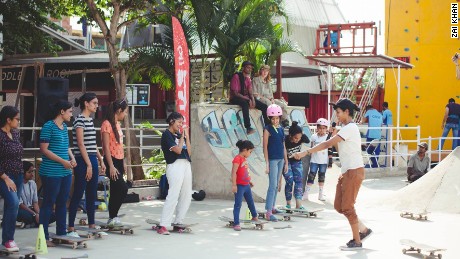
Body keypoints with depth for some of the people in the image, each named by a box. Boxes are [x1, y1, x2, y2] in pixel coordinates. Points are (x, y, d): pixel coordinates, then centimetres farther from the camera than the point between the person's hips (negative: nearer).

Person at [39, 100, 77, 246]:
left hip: (65, 172, 8)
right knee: (48, 204, -3)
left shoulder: (64, 127, 13)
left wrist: (72, 158, 3)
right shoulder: (48, 127, -11)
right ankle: (44, 237, 2)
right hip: (51, 173, -8)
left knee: (62, 203, 14)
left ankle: (61, 232, 24)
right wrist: (63, 161, -16)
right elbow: (44, 149, -14)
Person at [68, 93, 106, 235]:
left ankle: (91, 225, 18)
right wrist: (88, 165, -18)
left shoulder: (90, 120, 15)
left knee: (92, 194, 11)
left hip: (92, 160, 9)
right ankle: (71, 227, -1)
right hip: (83, 161, -9)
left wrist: (101, 161, 16)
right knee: (78, 194, -5)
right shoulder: (80, 120, -11)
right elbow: (81, 144, -16)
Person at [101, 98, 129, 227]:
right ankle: (113, 217, -6)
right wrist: (111, 166, -20)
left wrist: (123, 163, 17)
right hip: (111, 160, -9)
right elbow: (106, 147, -17)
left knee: (115, 191, 9)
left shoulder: (117, 124, 14)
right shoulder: (107, 124, -13)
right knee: (123, 188, -16)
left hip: (119, 160, 9)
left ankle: (112, 218, 14)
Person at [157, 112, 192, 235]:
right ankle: (162, 226, -17)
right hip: (175, 166, -8)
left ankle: (178, 222, 15)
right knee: (173, 196, -16)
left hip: (186, 165, 8)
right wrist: (182, 136, 0)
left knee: (187, 196, 8)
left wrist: (187, 136, 9)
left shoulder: (180, 135, 19)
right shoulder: (167, 134, -2)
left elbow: (189, 152, 14)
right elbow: (177, 150, -12)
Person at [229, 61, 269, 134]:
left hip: (246, 98, 8)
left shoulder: (248, 78, 12)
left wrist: (253, 99, -16)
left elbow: (250, 92, 8)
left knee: (264, 106, -7)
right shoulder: (236, 77, -12)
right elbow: (235, 93, -19)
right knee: (245, 103, -42)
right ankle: (248, 128, -47)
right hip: (235, 99, -8)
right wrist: (248, 99, -25)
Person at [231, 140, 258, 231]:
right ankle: (236, 224, -4)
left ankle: (254, 216, 43)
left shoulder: (244, 159, 10)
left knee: (251, 202, 24)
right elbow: (234, 172, -23)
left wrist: (249, 181, 26)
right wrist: (234, 185, -26)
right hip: (239, 186, -9)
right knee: (238, 205, -6)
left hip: (246, 185, 9)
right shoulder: (237, 159, -19)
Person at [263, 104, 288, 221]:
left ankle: (272, 207, 22)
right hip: (272, 159, -7)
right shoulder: (267, 129, -7)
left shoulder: (281, 129, 11)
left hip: (280, 160, 7)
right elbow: (265, 147, -9)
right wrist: (267, 163, -14)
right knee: (273, 185, -12)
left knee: (277, 184, 12)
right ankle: (268, 212, -13)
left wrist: (286, 162, 15)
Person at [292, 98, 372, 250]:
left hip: (354, 171, -10)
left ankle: (357, 241, 5)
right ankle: (364, 230, 20)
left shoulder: (350, 128, -15)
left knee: (347, 207, -5)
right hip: (346, 172, 10)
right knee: (338, 206, 9)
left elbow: (328, 144, -21)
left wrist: (305, 153, -22)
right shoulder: (347, 128, 16)